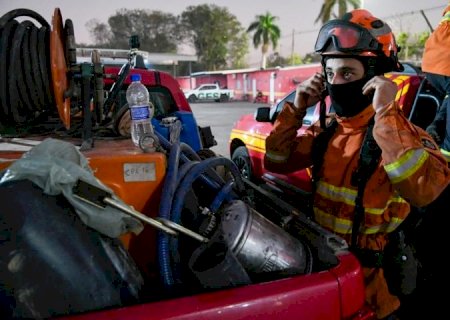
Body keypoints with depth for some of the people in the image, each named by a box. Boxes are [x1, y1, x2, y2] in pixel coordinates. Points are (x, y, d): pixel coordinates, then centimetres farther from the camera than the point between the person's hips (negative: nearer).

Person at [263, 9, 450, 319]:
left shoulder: (404, 134, -13)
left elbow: (423, 190, -31)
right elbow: (277, 162, 5)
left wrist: (387, 113, -31)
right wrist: (296, 110, -5)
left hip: (368, 275, -4)